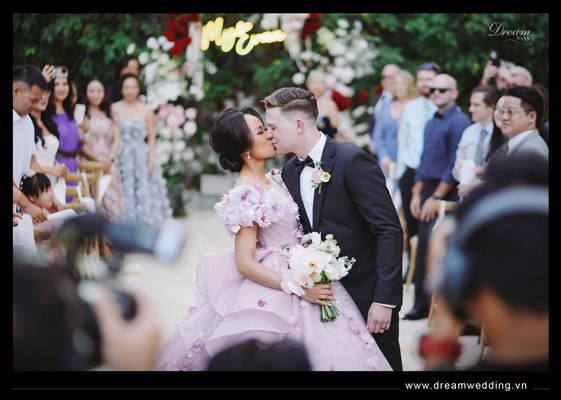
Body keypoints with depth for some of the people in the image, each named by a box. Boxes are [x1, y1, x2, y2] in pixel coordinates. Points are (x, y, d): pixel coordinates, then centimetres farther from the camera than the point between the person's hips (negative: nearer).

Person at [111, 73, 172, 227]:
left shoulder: (146, 111, 3)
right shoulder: (114, 108, 2)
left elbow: (151, 137, 5)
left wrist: (151, 159, -3)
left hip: (141, 157, 0)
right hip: (120, 157, 0)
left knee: (143, 191, -4)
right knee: (123, 192, -2)